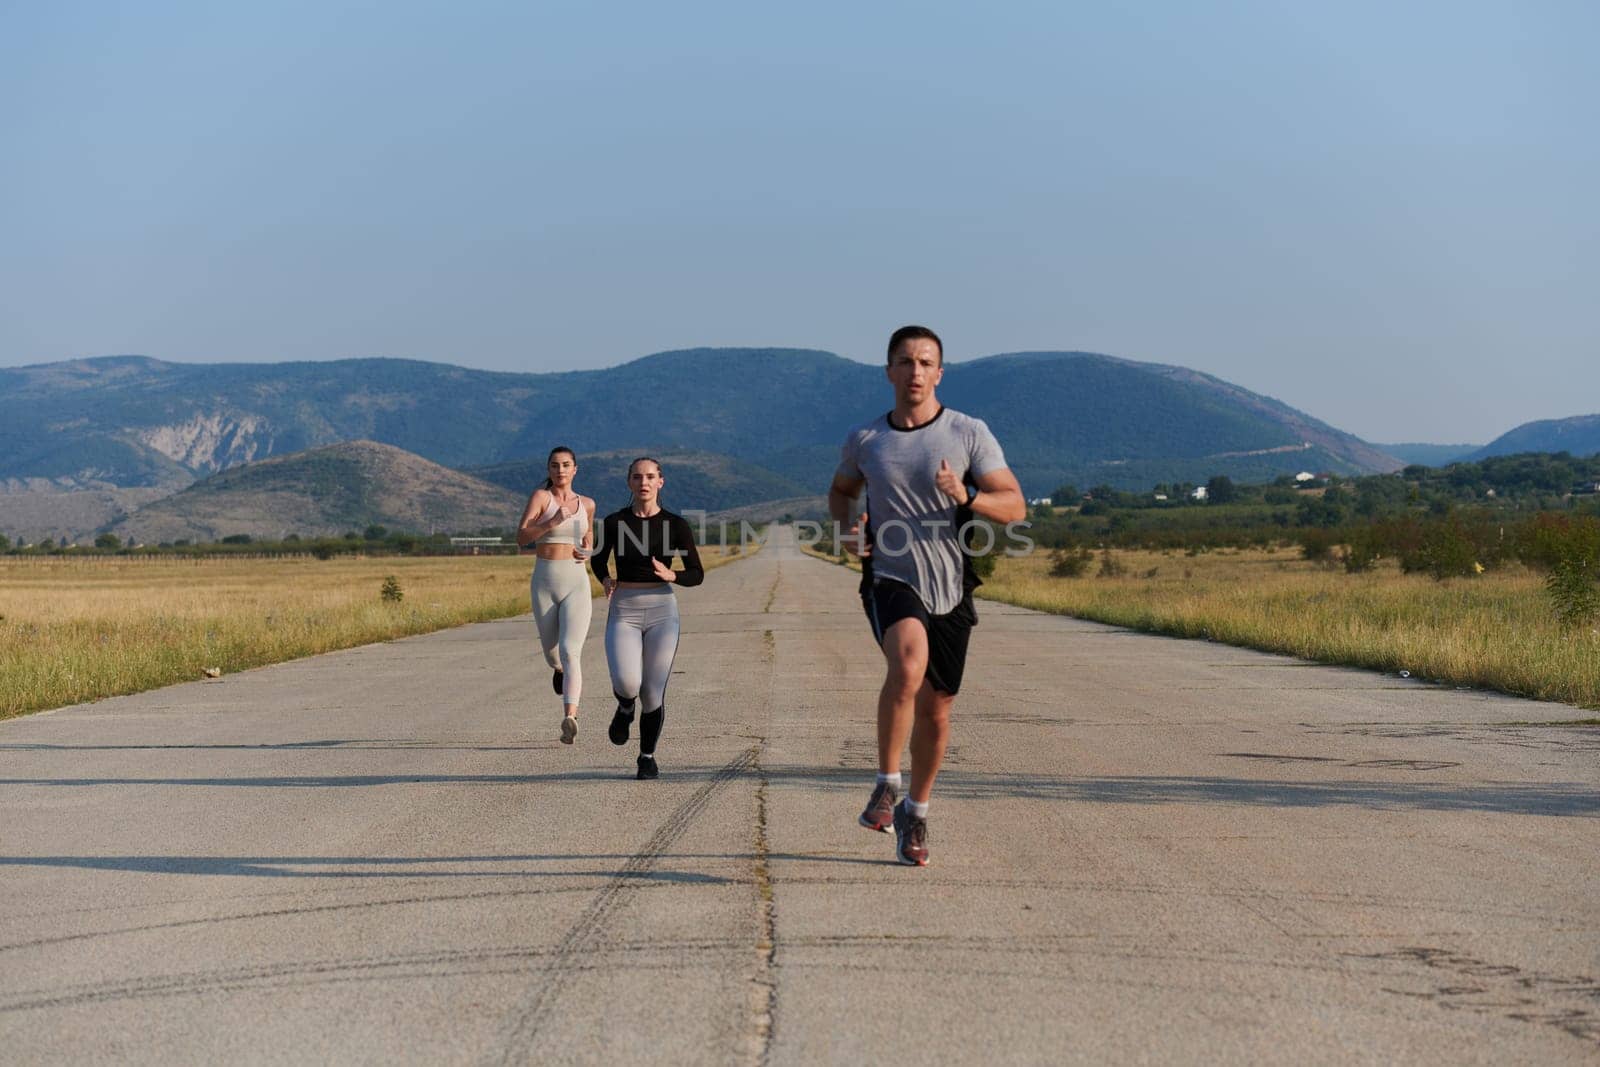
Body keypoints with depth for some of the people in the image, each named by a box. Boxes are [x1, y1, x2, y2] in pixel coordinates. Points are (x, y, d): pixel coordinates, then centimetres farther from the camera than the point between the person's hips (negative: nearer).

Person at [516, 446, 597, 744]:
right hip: (544, 584, 0)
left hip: (577, 584, 0)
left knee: (570, 652, -19)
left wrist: (587, 551, 7)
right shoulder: (541, 496, -2)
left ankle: (570, 718, -33)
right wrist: (553, 522, -26)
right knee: (552, 654, 16)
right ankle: (561, 670, 54)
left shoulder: (586, 504, 9)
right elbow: (522, 537, -13)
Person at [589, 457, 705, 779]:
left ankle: (648, 756, 21)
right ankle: (625, 708, 16)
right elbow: (599, 559, 19)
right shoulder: (614, 522, 2)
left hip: (661, 610, 0)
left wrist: (670, 575, -15)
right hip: (623, 611, 0)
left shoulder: (675, 525, 0)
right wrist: (606, 580, -2)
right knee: (627, 683, -22)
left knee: (653, 692, -4)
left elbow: (697, 574, 4)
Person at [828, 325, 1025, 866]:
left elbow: (1014, 506, -5)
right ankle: (886, 785, -15)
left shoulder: (970, 434, -1)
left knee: (935, 711, 8)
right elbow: (841, 490, 25)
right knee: (907, 667, -31)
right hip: (891, 580, -1)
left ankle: (915, 813, 30)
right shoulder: (864, 439, 5)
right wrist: (847, 528, 3)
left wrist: (966, 497, -24)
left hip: (949, 589, 1)